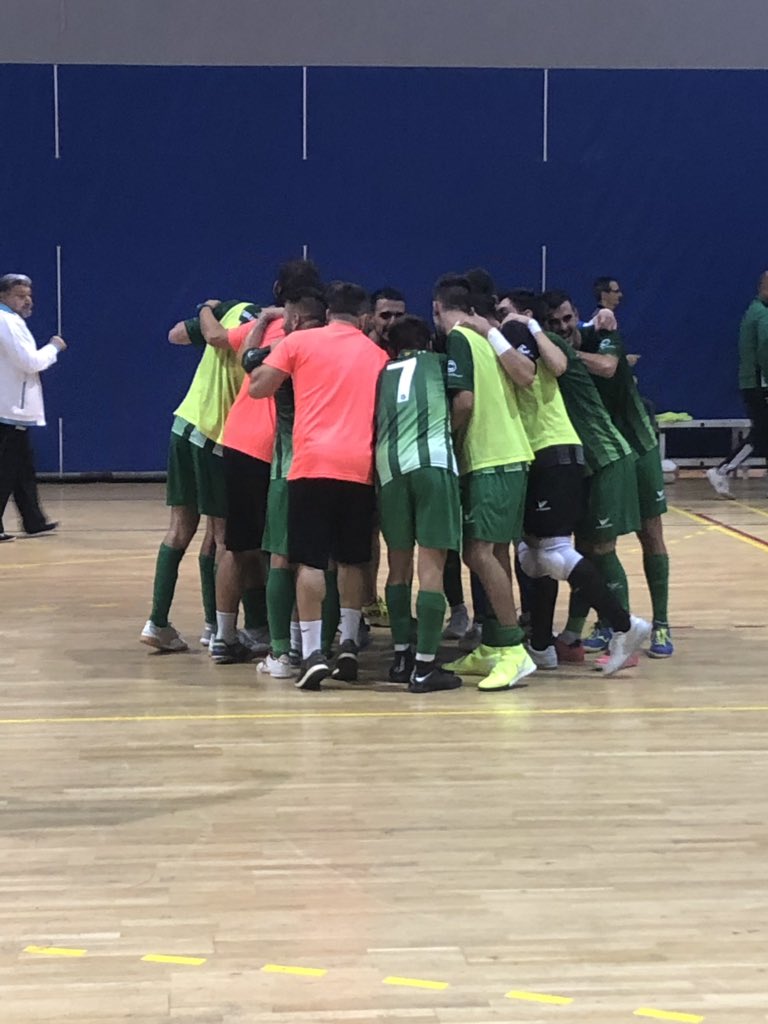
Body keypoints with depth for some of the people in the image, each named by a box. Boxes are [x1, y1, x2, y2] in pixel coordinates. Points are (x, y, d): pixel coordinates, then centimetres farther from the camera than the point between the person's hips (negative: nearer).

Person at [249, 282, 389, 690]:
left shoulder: (300, 342, 6)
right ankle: (349, 645, 18)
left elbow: (258, 388, 6)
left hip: (313, 463, -3)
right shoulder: (376, 354, 15)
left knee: (310, 560, -2)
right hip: (359, 466, 3)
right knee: (351, 560, 16)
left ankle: (313, 651, -10)